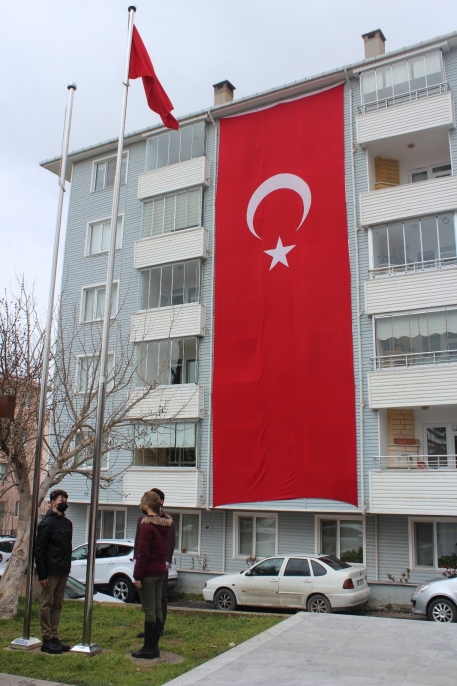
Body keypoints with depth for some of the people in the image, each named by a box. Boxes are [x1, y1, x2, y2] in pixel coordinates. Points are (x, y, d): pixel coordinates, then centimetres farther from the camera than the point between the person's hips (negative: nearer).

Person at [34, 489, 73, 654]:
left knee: (57, 605, 11)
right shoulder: (47, 522, -10)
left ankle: (54, 637, 18)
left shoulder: (68, 523, 12)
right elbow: (38, 550, -13)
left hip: (63, 572, 7)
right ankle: (47, 640, 7)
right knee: (47, 605, 1)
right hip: (50, 572, -7)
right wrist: (42, 574, -16)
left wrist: (68, 567, 9)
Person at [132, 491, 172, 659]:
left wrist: (137, 576, -15)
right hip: (161, 571, 8)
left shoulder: (147, 525, -17)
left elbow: (143, 553, -18)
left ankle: (148, 648, 7)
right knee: (157, 609, 12)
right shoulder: (164, 525, 9)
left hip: (148, 572, -8)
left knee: (149, 610, -1)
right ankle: (155, 647, 20)